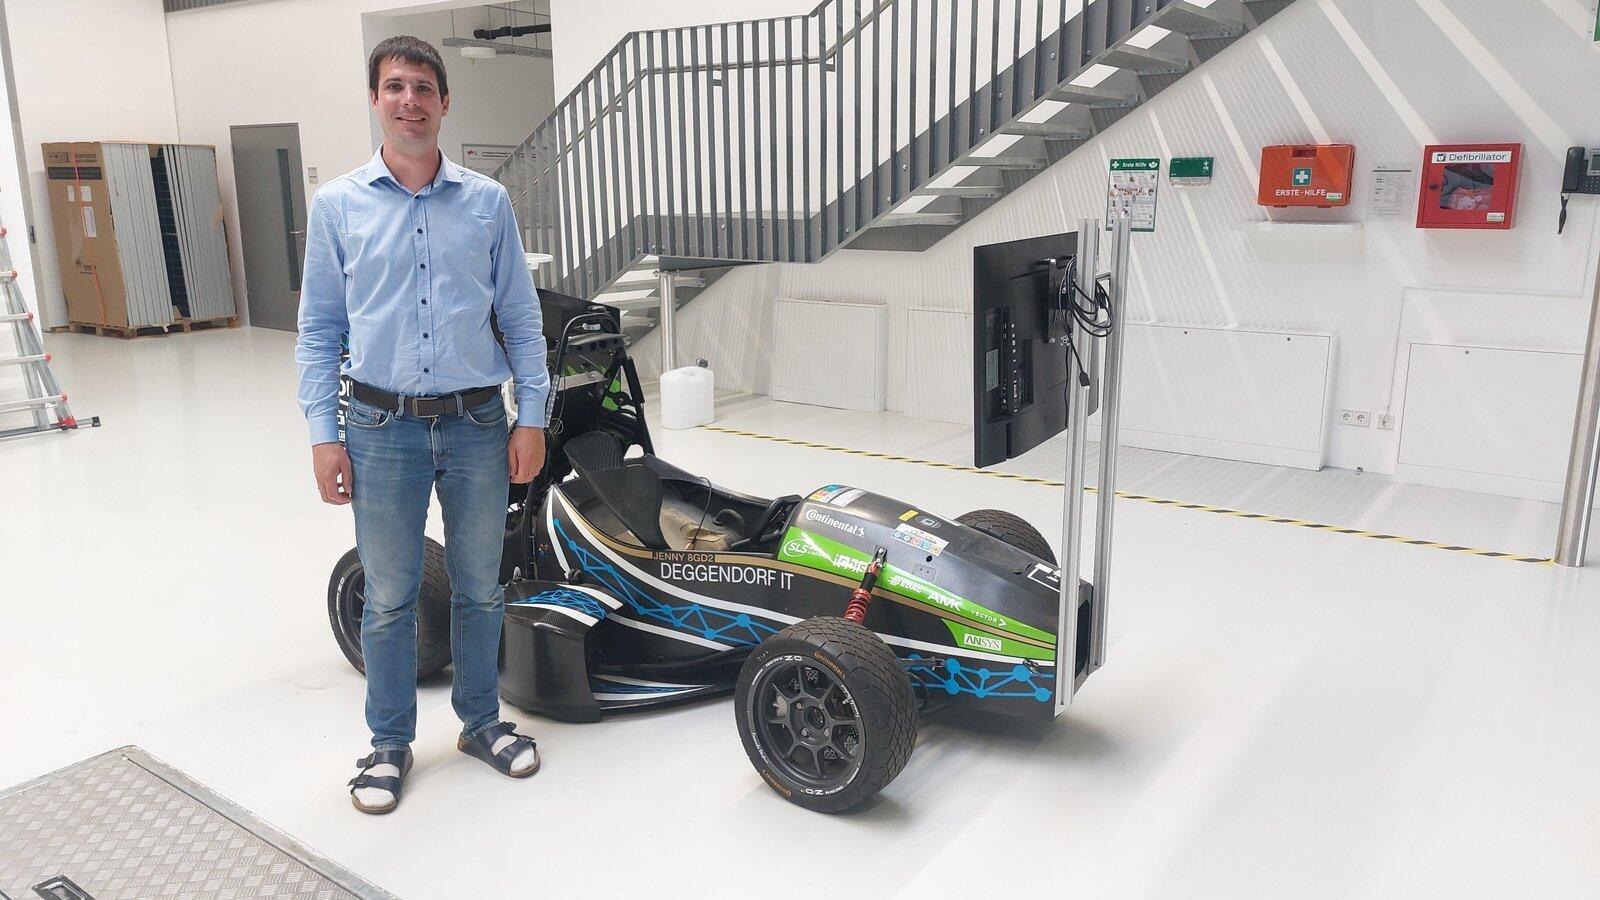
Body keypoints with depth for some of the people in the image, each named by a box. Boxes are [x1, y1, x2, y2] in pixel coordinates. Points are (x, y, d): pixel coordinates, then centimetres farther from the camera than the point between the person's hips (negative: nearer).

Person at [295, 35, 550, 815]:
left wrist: (532, 416, -1)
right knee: (389, 598, 9)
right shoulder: (337, 205, 2)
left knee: (479, 589, 13)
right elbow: (319, 329, 3)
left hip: (477, 426, 1)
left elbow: (520, 316, 4)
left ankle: (480, 720, 31)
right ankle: (390, 743, 26)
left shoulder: (487, 202, 3)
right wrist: (322, 434, -3)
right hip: (383, 429, -1)